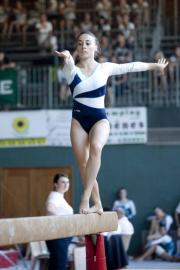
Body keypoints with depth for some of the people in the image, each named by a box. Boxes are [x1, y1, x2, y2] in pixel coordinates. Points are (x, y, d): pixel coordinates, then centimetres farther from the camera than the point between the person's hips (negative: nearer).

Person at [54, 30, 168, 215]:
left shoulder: (105, 68, 5)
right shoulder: (71, 70, 0)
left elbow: (131, 67, 17)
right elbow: (69, 63, -24)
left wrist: (154, 65, 29)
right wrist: (66, 56, -49)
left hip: (100, 118, -2)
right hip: (78, 119, 2)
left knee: (96, 147, -31)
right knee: (83, 164, -2)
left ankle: (85, 198, -33)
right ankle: (97, 204, 10)